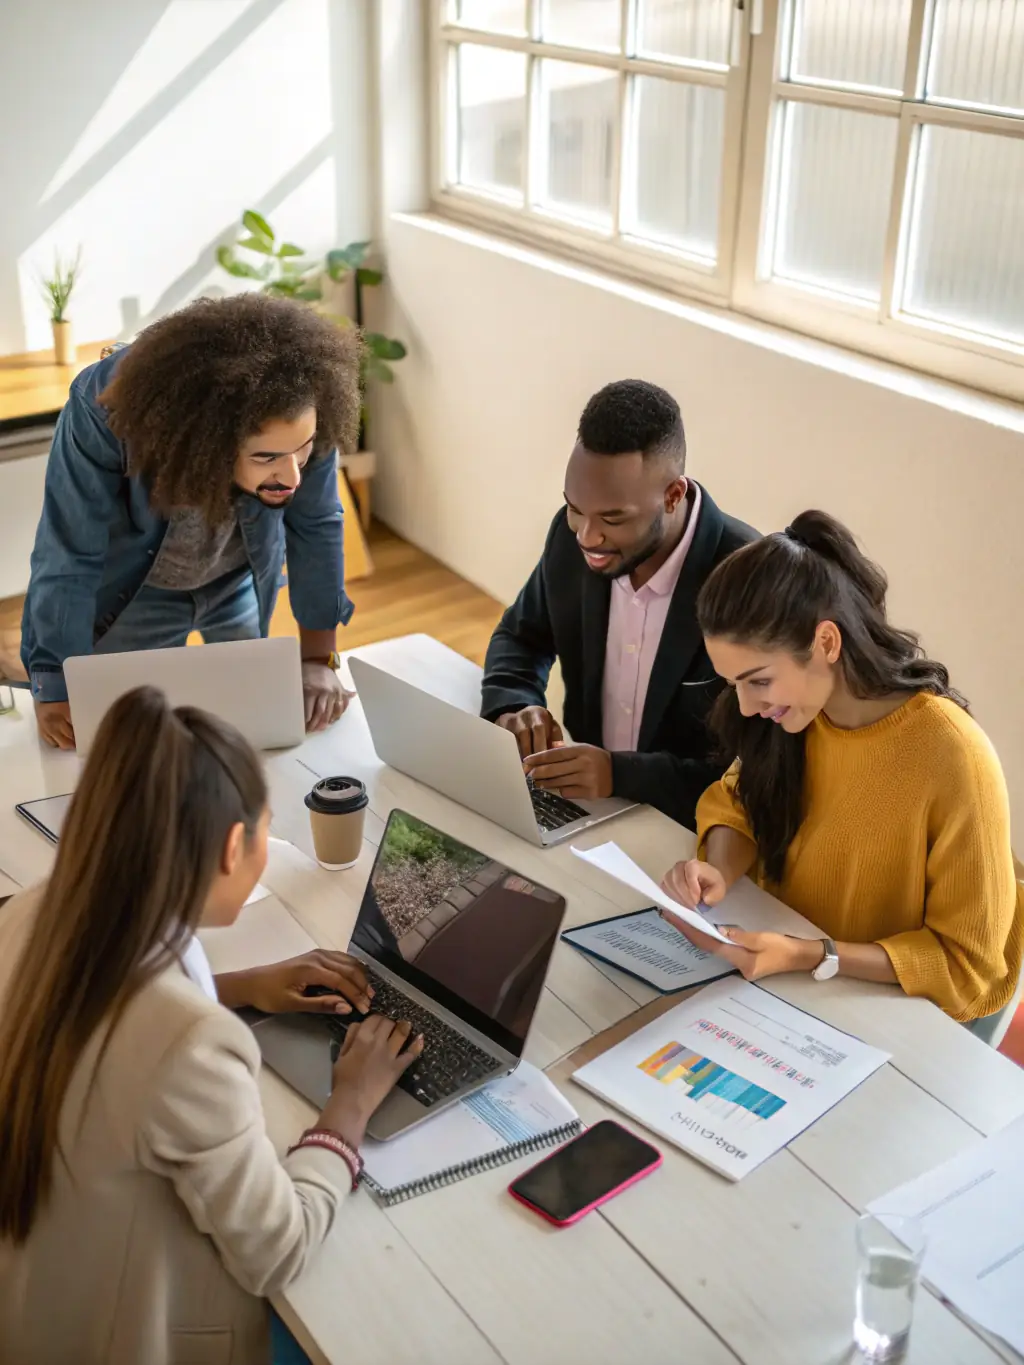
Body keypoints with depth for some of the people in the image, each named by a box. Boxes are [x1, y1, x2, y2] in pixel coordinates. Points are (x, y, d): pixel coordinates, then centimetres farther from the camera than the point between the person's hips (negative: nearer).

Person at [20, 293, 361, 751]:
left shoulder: (298, 419, -33)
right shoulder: (105, 409, -39)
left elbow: (317, 529, -20)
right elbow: (69, 557, -33)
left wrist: (317, 660, -17)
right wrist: (58, 692, -33)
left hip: (241, 582, 2)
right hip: (131, 588, -2)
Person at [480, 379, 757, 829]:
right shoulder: (573, 535, -7)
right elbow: (522, 635, 11)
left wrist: (620, 773, -28)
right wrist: (513, 707, -9)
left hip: (692, 836, -6)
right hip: (582, 803, 6)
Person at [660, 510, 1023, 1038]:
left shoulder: (952, 758, -28)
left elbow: (967, 963, -19)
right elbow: (738, 799, 6)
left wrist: (811, 957, -30)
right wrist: (721, 870, -16)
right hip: (785, 973, 6)